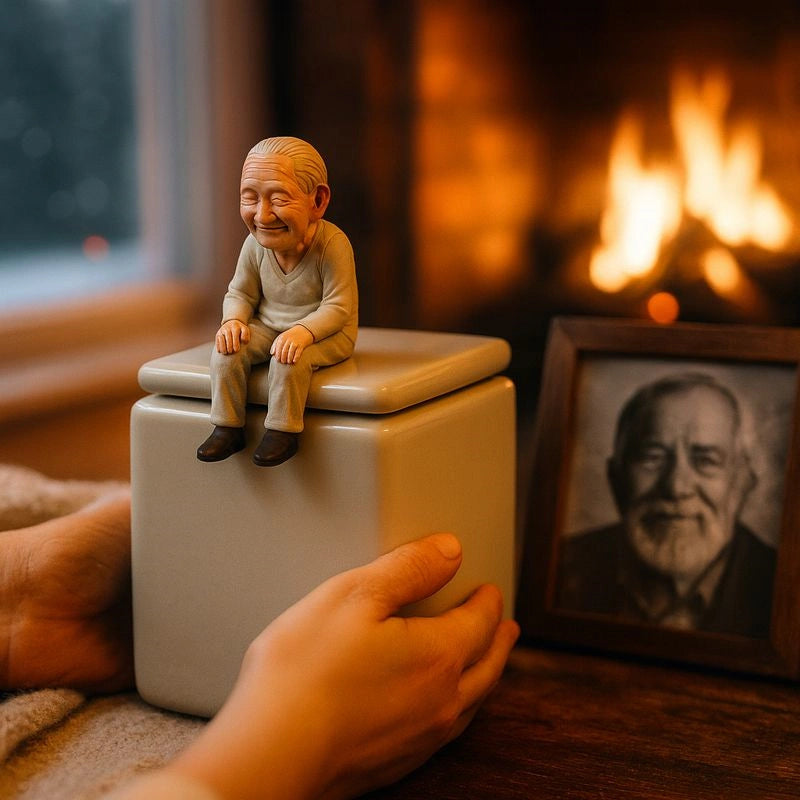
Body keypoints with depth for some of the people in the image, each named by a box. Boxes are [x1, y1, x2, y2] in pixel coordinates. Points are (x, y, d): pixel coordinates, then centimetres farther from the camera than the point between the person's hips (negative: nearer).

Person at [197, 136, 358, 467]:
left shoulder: (333, 244, -25)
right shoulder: (255, 244, -10)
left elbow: (338, 306, -22)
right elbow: (240, 293, 3)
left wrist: (303, 331, -39)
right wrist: (234, 320, -19)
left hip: (327, 332, -5)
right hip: (268, 326, 5)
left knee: (289, 358, -33)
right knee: (227, 348, -18)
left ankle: (283, 430, -14)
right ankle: (227, 427, -6)